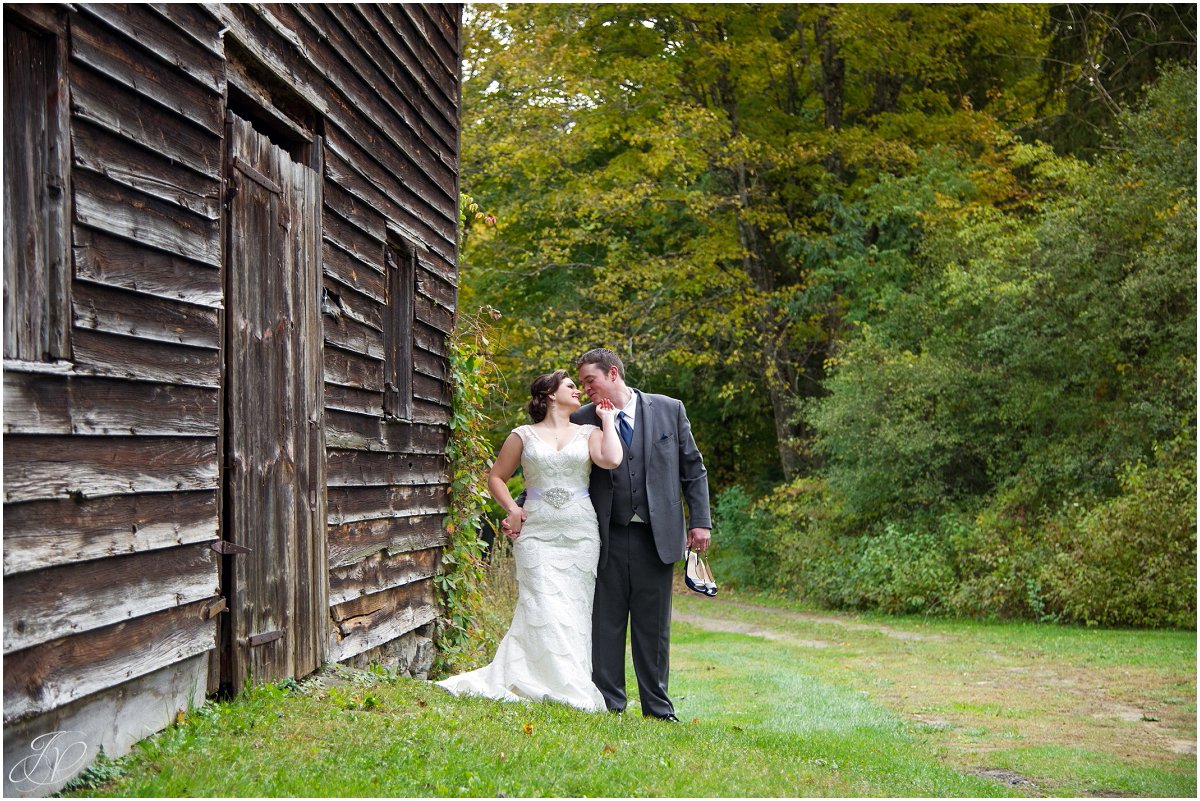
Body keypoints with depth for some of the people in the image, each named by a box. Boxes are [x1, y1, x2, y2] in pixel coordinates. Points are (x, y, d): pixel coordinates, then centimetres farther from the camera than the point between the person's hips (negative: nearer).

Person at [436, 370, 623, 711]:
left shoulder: (589, 433, 12)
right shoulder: (523, 436, 10)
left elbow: (611, 460, -8)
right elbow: (496, 477, 15)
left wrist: (607, 419, 3)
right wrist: (512, 509, 0)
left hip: (581, 532, 2)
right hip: (537, 532, -2)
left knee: (575, 608, -2)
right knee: (544, 607, -12)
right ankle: (566, 688, -9)